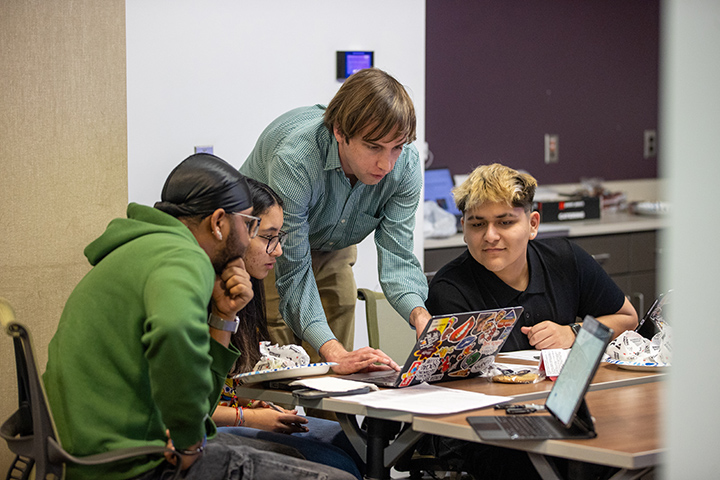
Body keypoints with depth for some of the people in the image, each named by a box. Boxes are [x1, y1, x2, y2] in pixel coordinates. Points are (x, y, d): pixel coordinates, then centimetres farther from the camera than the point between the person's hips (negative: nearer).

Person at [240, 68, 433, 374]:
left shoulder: (405, 165, -25)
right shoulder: (295, 159, -40)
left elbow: (396, 256, -24)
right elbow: (293, 272, -38)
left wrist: (420, 315, -45)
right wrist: (335, 354, -50)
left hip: (332, 251, 4)